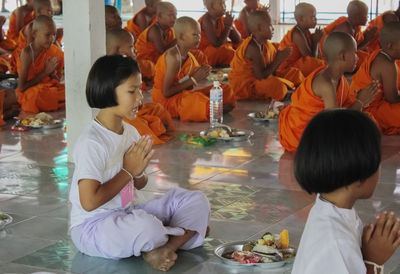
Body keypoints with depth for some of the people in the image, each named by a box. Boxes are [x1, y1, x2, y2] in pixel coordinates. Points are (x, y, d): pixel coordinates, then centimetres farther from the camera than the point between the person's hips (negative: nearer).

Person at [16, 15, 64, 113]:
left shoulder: (54, 51, 3)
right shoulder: (28, 52, -16)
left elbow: (57, 81, 12)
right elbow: (21, 87, -19)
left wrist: (53, 73, -12)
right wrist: (46, 72, -17)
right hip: (29, 93, -3)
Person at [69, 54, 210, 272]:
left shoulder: (131, 133, 6)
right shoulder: (91, 143, -21)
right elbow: (90, 202, -25)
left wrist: (138, 172, -9)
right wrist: (127, 171, -16)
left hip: (125, 214, 9)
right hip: (91, 227, -9)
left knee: (196, 201, 2)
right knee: (145, 226, -40)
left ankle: (165, 248, -22)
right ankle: (186, 232, -5)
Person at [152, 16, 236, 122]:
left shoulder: (189, 56, 4)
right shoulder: (173, 56, -21)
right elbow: (166, 92, -23)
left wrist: (199, 73, -11)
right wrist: (193, 79, -18)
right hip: (166, 100, -9)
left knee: (225, 89, 4)